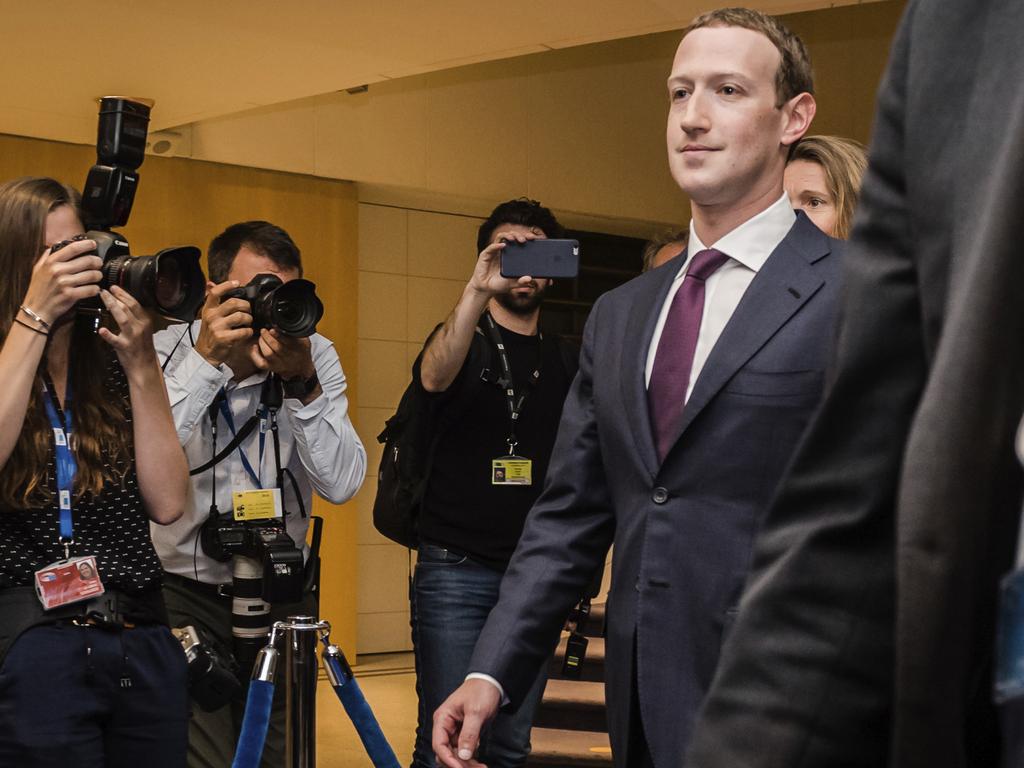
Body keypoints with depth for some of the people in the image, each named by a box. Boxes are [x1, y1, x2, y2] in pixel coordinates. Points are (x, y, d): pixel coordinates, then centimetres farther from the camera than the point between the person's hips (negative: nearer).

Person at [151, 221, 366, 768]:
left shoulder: (316, 356, -5)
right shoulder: (164, 352, -10)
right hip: (184, 595, -2)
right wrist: (205, 358, -30)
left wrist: (303, 384, -26)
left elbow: (341, 485, -15)